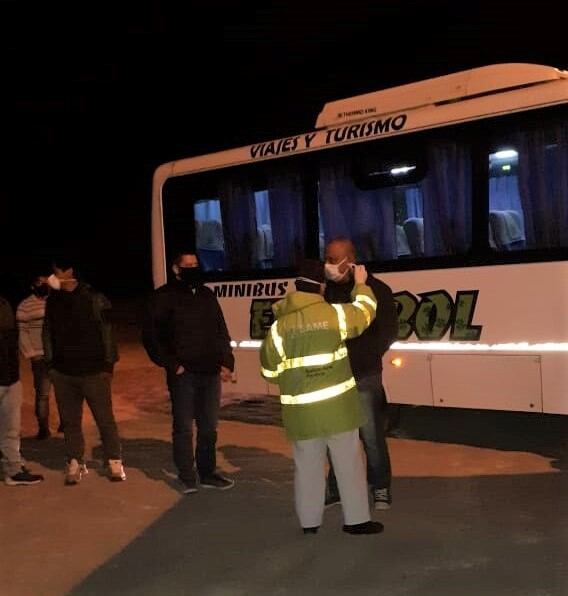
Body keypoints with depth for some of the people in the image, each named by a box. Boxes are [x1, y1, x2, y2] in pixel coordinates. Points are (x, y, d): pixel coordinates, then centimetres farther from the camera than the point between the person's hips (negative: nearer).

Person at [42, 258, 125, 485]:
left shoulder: (94, 298, -8)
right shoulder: (52, 300, 5)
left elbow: (107, 331, -5)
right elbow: (48, 332, 13)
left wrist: (109, 362, -6)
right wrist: (50, 362, 9)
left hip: (94, 371, -4)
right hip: (63, 373, 4)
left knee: (105, 419, 2)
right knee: (70, 421, 9)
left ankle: (114, 460, 16)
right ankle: (75, 462, 20)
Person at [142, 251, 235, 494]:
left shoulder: (206, 295, 13)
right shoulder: (163, 297, -3)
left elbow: (221, 332, 17)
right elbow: (151, 336, -4)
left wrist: (226, 362, 6)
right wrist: (171, 365, -9)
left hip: (210, 373, 5)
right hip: (183, 374, -5)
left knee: (209, 427, 11)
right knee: (183, 427, 1)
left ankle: (208, 473, 22)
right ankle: (187, 477, 12)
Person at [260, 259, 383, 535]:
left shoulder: (279, 325, -3)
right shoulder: (334, 313, -8)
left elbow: (269, 370, 2)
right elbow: (364, 313, 11)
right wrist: (361, 285, 27)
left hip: (300, 408, 2)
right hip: (337, 404, -2)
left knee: (307, 465, 13)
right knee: (349, 462, 9)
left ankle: (309, 521, 21)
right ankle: (356, 519, 16)